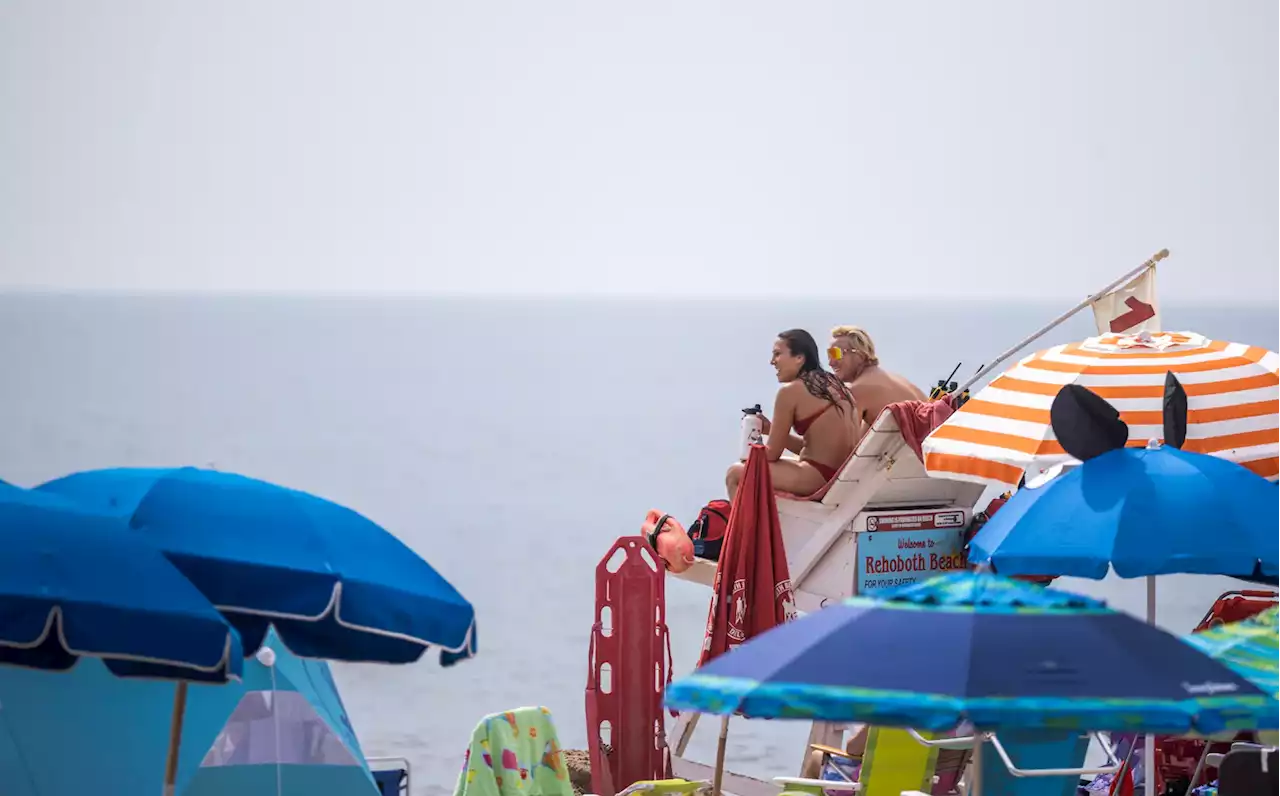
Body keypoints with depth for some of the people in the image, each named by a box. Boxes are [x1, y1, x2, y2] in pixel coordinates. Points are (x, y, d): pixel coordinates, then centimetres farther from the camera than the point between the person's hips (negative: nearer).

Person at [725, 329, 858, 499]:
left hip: (818, 478, -9)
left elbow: (772, 454, -3)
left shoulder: (791, 391, -9)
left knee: (735, 474, 5)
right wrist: (772, 430, 16)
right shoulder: (834, 385, 14)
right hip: (846, 478, 9)